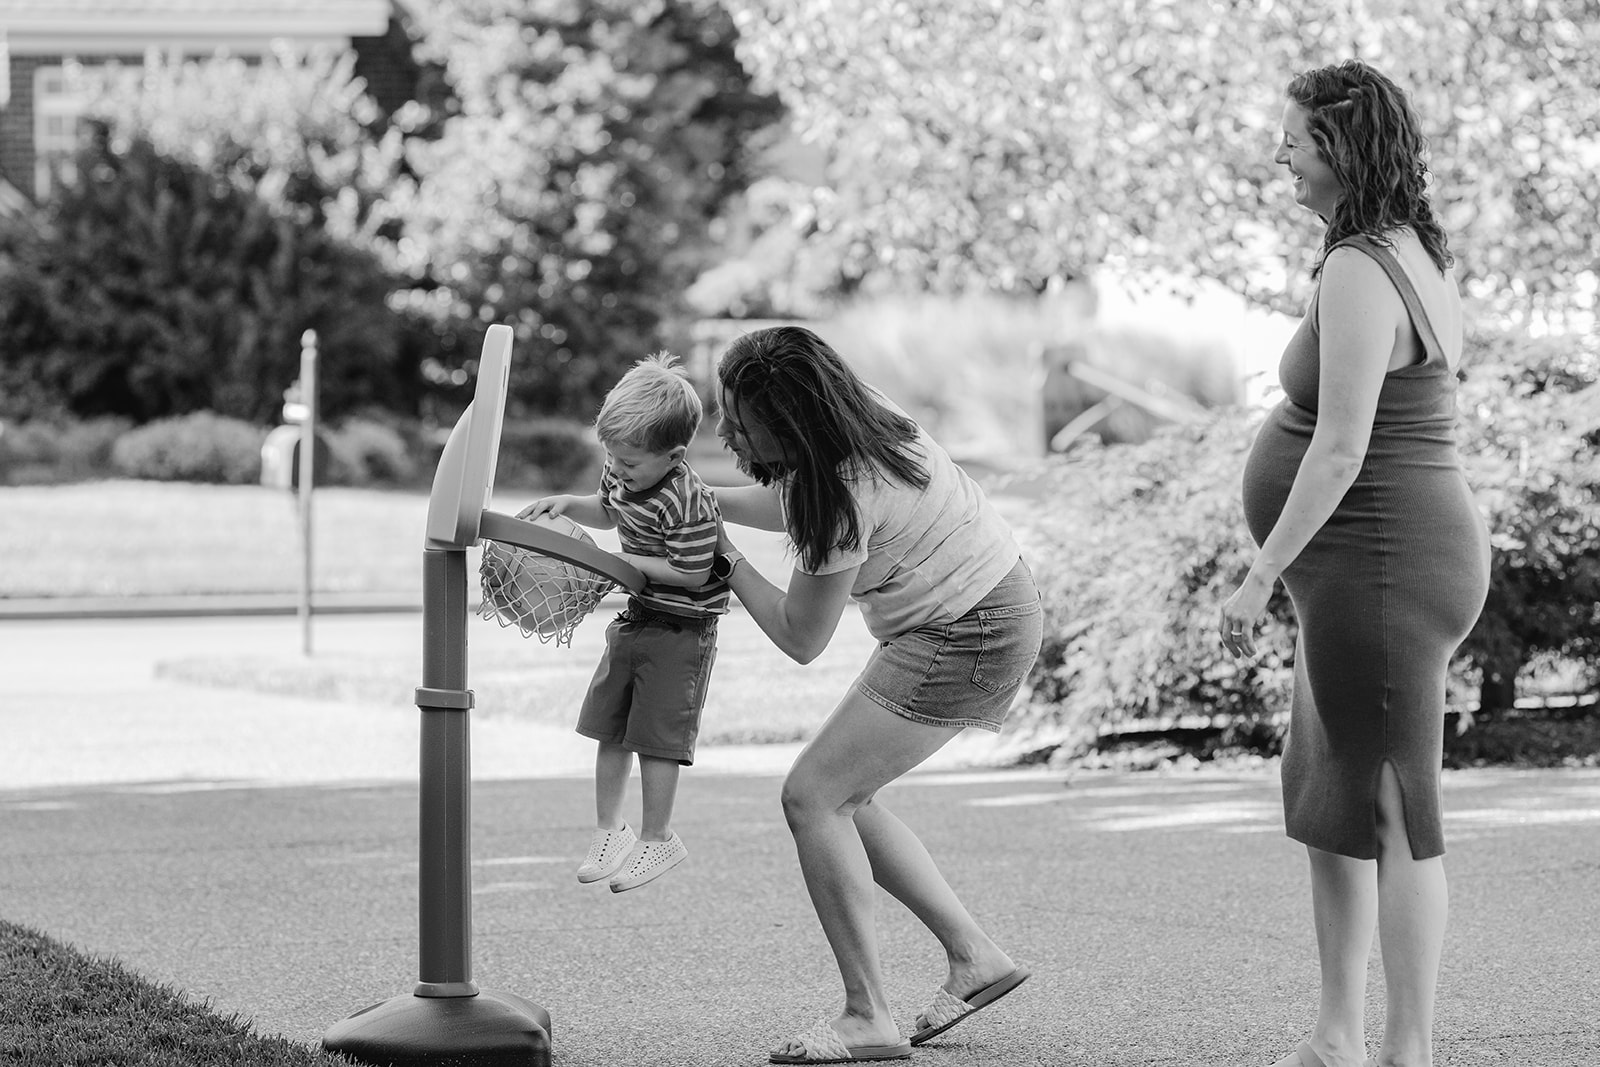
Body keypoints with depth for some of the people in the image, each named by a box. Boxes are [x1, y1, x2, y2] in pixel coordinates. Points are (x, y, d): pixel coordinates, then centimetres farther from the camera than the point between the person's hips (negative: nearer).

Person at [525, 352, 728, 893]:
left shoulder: (688, 502, -28)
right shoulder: (622, 474, -2)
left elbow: (691, 573, -26)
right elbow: (608, 511, 19)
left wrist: (623, 564, -23)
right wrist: (568, 504, -1)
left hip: (680, 630, -8)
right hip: (634, 619, 9)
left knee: (656, 736, -2)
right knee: (609, 730, 11)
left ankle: (656, 839, 14)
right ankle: (608, 831, 24)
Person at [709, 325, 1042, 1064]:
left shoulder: (844, 496, -27)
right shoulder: (856, 432, -2)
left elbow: (800, 639, -15)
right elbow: (787, 505, 23)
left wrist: (725, 559, -6)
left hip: (969, 637, -10)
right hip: (990, 606, 10)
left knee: (812, 796, -9)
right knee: (843, 797, 12)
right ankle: (974, 954, 16)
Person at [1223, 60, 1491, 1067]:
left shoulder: (1360, 272, -20)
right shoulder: (1419, 252, 11)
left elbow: (1340, 449, -24)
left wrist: (1260, 577, -19)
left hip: (1379, 568, -11)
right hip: (1377, 568, 11)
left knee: (1396, 815, -5)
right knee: (1324, 798, 17)